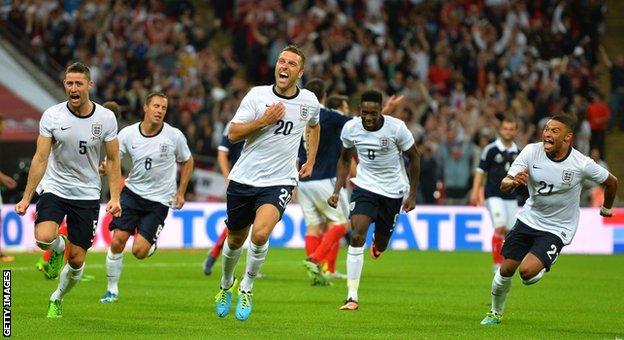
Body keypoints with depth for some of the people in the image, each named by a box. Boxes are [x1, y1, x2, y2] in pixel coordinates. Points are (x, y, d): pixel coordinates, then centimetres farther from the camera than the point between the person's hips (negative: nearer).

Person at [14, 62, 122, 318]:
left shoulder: (106, 118, -6)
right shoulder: (52, 116, -8)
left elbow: (113, 160, 2)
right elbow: (40, 158, -6)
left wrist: (115, 197, -9)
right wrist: (26, 197, -10)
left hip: (87, 194, 1)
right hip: (54, 188, -1)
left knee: (77, 259, 0)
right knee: (44, 238, -28)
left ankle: (57, 300, 29)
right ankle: (59, 247, 11)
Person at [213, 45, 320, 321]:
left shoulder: (309, 101, 1)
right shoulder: (257, 95, -6)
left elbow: (313, 125, 26)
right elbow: (233, 134, -9)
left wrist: (310, 161, 22)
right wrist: (264, 120, -20)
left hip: (279, 182, -1)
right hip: (244, 179, 1)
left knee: (260, 234, -25)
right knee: (235, 240, 14)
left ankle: (246, 288, -2)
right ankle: (226, 286, 43)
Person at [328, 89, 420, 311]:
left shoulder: (396, 128, -19)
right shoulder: (350, 128, -11)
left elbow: (414, 158, -4)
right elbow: (345, 159, 8)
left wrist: (413, 195, -4)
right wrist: (337, 191, -1)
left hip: (392, 190, -1)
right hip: (365, 185, 1)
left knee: (380, 246, 8)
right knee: (357, 236, -20)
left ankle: (377, 245, 51)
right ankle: (352, 297, -19)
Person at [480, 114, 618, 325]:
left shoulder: (582, 164, -19)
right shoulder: (531, 152, -12)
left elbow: (611, 181, 0)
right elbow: (504, 185, -14)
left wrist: (606, 208, 18)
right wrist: (514, 182, -38)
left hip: (557, 229, -3)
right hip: (528, 219, 3)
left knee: (527, 272, -22)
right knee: (506, 269, 2)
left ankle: (542, 266, 15)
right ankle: (495, 313, 29)